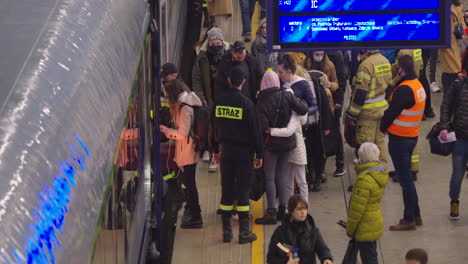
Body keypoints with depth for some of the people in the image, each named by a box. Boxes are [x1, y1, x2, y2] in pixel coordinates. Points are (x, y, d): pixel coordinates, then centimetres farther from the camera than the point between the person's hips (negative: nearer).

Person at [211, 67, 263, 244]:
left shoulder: (219, 102, 0)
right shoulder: (246, 103, -13)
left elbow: (215, 127, 9)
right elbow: (255, 130, -10)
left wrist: (216, 150, 20)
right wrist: (259, 154, -1)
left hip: (225, 150, 4)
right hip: (243, 151, -4)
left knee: (226, 189, 9)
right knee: (242, 190, 0)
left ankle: (226, 231, 12)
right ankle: (244, 232, 1)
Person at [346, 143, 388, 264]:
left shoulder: (365, 179, -26)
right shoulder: (380, 172, 3)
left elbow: (357, 207, -22)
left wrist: (350, 229, -11)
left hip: (365, 228, -9)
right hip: (375, 222, 9)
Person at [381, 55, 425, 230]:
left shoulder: (404, 89, -22)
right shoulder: (418, 85, 8)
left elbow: (392, 112, -19)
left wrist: (382, 128, -2)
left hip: (399, 139, -9)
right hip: (412, 136, 9)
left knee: (405, 179, -3)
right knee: (407, 177, 18)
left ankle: (409, 219, 2)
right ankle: (415, 215, 24)